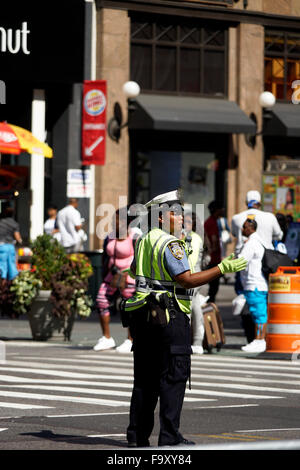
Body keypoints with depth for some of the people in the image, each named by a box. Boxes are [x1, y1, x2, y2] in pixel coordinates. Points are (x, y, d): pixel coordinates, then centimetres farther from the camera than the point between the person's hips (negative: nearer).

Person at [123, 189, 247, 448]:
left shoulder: (144, 241, 14)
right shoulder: (170, 244, -13)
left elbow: (134, 270, 31)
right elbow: (187, 280, -21)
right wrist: (222, 269, -20)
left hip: (143, 315, 9)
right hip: (170, 315, -9)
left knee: (145, 377, 11)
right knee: (174, 376, -6)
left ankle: (140, 433, 12)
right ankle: (169, 436, -10)